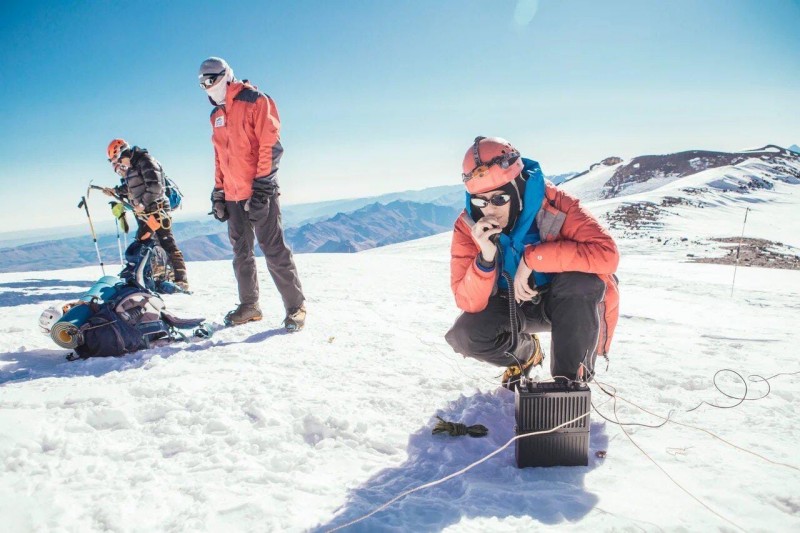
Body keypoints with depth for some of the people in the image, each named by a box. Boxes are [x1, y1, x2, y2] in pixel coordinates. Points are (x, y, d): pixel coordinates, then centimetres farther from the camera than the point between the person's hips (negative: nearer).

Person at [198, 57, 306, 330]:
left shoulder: (255, 101, -5)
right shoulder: (216, 115, 18)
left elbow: (271, 145, -12)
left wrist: (262, 185, -17)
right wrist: (218, 191, 16)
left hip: (260, 192, -7)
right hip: (233, 195, 8)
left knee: (274, 250, -8)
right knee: (241, 253, 11)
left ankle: (295, 306, 0)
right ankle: (248, 305, 21)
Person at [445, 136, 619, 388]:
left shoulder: (553, 203, -27)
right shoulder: (467, 227, -19)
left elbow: (606, 253, -38)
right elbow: (469, 304, -21)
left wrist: (532, 257, -38)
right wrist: (485, 259, -40)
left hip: (565, 304, -2)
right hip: (511, 307, 3)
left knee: (582, 280, -34)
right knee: (465, 336, -22)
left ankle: (570, 378, -15)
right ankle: (525, 353, 12)